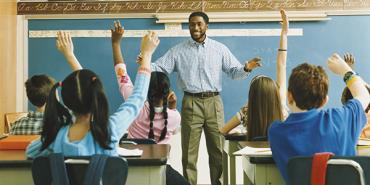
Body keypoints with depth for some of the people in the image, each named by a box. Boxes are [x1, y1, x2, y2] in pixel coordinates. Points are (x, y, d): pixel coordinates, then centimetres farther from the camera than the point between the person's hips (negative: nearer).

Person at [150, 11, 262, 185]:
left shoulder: (220, 49, 9)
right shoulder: (178, 51, 6)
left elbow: (234, 71, 6)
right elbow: (159, 68, 1)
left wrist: (246, 68, -15)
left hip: (214, 102, 1)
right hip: (191, 103, -1)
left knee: (218, 149, 6)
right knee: (189, 151, 4)